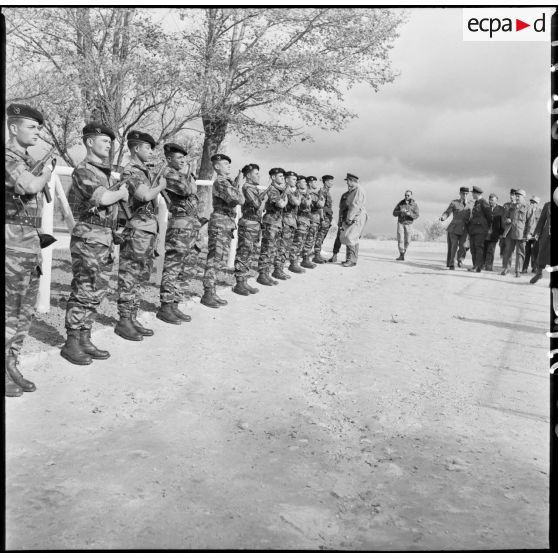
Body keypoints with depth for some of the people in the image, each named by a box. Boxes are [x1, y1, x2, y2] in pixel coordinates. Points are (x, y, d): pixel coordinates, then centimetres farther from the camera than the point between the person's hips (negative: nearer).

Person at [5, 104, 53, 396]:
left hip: (31, 242, 8)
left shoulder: (30, 162, 16)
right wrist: (45, 174, -7)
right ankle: (4, 372, 9)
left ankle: (11, 366, 22)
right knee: (10, 311, -2)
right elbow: (30, 186, -28)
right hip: (12, 242, -8)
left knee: (25, 311, 12)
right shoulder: (8, 157, -10)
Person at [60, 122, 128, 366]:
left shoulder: (106, 172, 17)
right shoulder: (83, 170, -9)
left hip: (106, 238, 8)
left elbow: (123, 195, 17)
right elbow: (104, 198, -20)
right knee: (83, 292, -5)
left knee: (97, 293, 11)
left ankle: (84, 340, 19)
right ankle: (71, 343, 5)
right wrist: (120, 192, -2)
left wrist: (122, 190, -3)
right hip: (88, 238, -8)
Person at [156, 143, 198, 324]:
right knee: (172, 267, -8)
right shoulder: (168, 173, -5)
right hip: (178, 224, -9)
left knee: (181, 268, 10)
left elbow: (193, 193, 24)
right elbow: (185, 190, -18)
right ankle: (165, 307, -5)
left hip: (192, 224, 9)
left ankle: (174, 305, 15)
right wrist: (186, 174, -5)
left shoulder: (184, 174, 22)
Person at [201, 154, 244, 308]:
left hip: (227, 225, 10)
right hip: (219, 224, -10)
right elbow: (238, 199, -20)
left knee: (220, 261, 11)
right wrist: (238, 185, -2)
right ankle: (208, 295, -6)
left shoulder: (228, 182, 18)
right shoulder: (220, 182, -11)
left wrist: (236, 184, 8)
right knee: (214, 260, -9)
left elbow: (240, 200, 17)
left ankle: (212, 293, 17)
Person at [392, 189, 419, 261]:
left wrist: (409, 214, -33)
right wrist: (401, 212, -25)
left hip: (409, 224, 0)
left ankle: (403, 252, 28)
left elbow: (416, 216, -14)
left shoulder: (414, 205, -7)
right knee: (400, 239, -11)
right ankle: (401, 256, -11)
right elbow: (394, 213, -5)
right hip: (400, 223, 0)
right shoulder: (400, 203, -5)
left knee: (407, 241, 4)